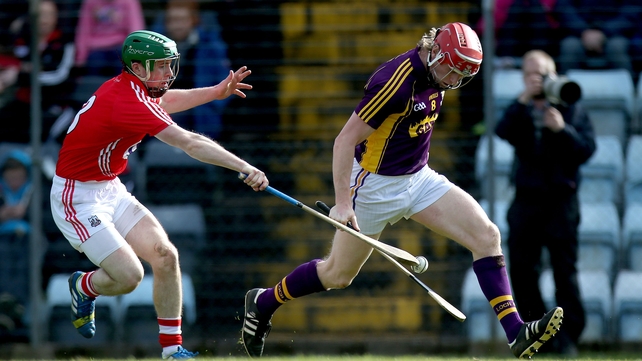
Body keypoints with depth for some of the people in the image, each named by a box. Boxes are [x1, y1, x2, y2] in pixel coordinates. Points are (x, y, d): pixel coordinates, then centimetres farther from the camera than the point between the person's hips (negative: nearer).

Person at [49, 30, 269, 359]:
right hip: (77, 198, -9)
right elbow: (190, 143, -32)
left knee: (165, 255, -5)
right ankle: (83, 287, 16)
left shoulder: (127, 87, 3)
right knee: (128, 275, -18)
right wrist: (244, 168, -35)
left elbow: (165, 101, 28)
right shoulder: (126, 101, -27)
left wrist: (216, 92, 17)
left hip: (110, 191, 10)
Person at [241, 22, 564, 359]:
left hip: (419, 177, 7)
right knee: (338, 274, 8)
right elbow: (345, 140, -25)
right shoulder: (395, 81, -27)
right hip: (377, 186, -7)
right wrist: (342, 202, -27)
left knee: (487, 235, -10)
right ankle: (262, 303, 34)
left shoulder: (435, 75, -2)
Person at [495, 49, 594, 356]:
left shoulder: (572, 110, 5)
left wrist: (562, 129, -18)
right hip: (526, 200, 3)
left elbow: (587, 149, -5)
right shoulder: (520, 110, 11)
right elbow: (503, 132, -10)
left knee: (565, 270, -6)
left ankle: (569, 337, -2)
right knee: (521, 270, 3)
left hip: (561, 201, -3)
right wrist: (523, 100, -17)